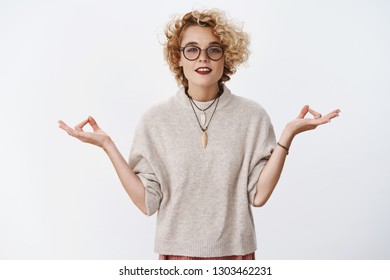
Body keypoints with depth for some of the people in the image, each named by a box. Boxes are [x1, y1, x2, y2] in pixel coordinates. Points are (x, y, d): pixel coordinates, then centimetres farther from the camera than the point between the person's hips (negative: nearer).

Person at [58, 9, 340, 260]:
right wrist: (107, 145, -13)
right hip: (178, 252, 0)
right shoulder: (156, 120, -5)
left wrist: (287, 135, -16)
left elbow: (258, 195, -9)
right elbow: (148, 202, -8)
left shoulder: (252, 116, -6)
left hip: (234, 251, 1)